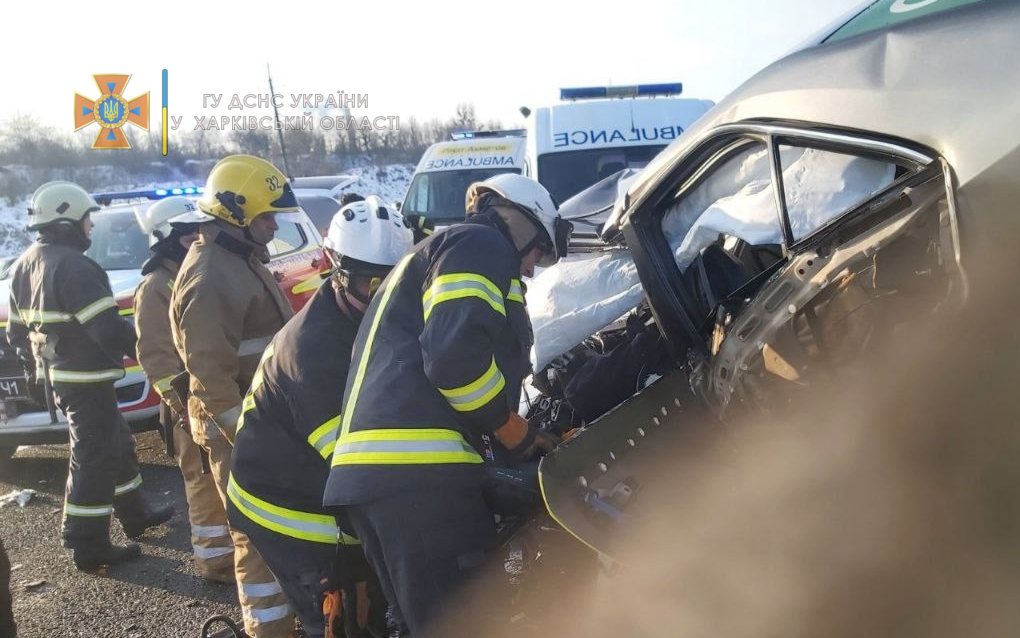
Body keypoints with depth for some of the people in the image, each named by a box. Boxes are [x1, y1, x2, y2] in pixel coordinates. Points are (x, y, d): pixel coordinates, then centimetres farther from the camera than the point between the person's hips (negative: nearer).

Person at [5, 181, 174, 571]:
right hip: (86, 379, -10)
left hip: (59, 375, 10)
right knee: (93, 459, -1)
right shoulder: (72, 266, -20)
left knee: (116, 445, 21)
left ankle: (134, 515, 33)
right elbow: (109, 329, -25)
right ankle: (88, 546, 8)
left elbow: (17, 332, 16)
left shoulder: (25, 265, 10)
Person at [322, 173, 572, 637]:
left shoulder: (433, 255, 35)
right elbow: (456, 353, -15)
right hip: (419, 469, -10)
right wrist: (517, 435, -3)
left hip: (372, 471, 10)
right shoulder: (482, 243, 4)